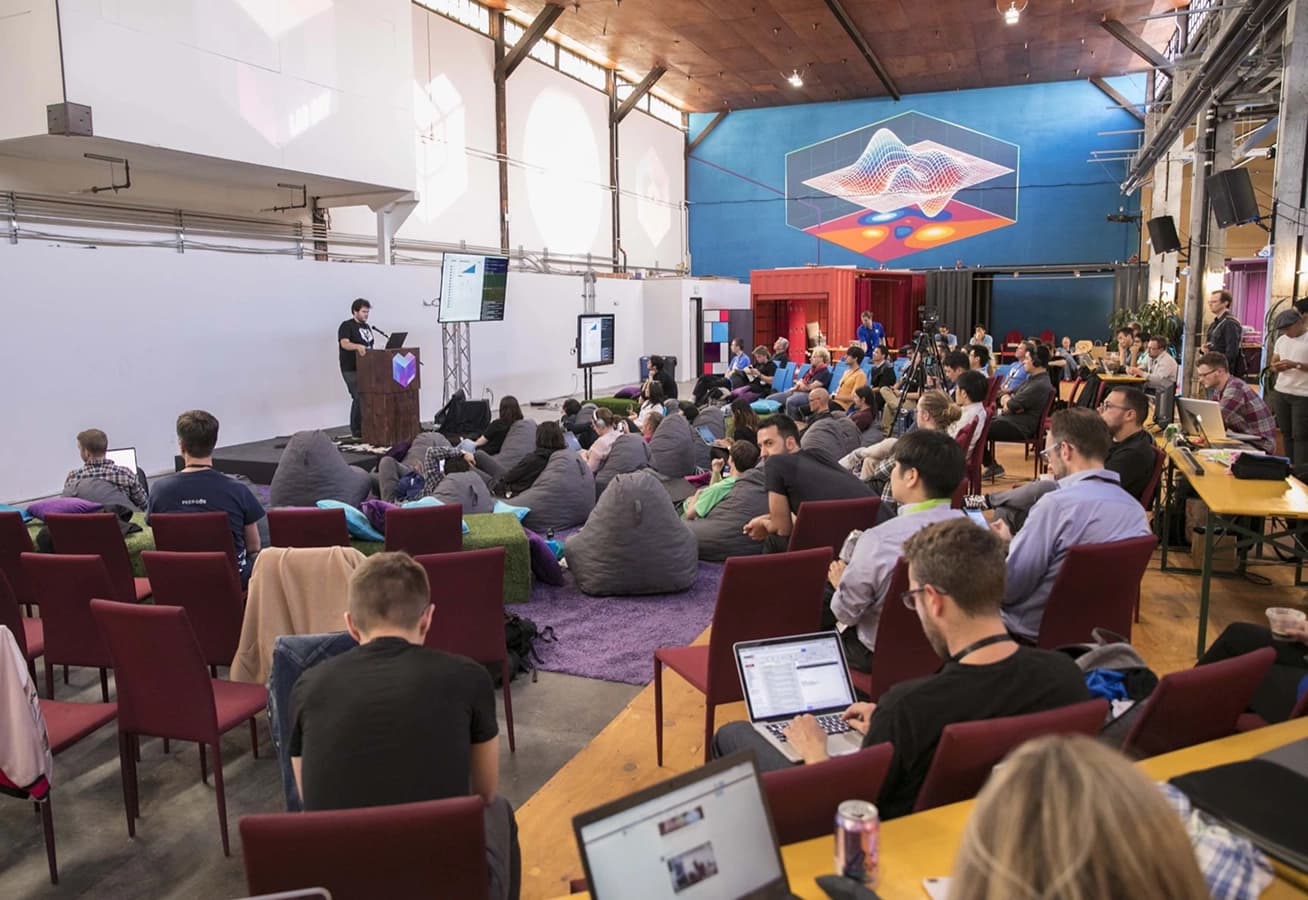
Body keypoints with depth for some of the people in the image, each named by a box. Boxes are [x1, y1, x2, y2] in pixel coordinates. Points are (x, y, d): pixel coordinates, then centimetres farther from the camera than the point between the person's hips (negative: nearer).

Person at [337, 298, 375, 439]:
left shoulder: (366, 326, 17)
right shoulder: (347, 326, -8)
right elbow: (344, 343, -25)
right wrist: (358, 346, -42)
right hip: (351, 369, -7)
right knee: (359, 398, -11)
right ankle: (356, 432, -4)